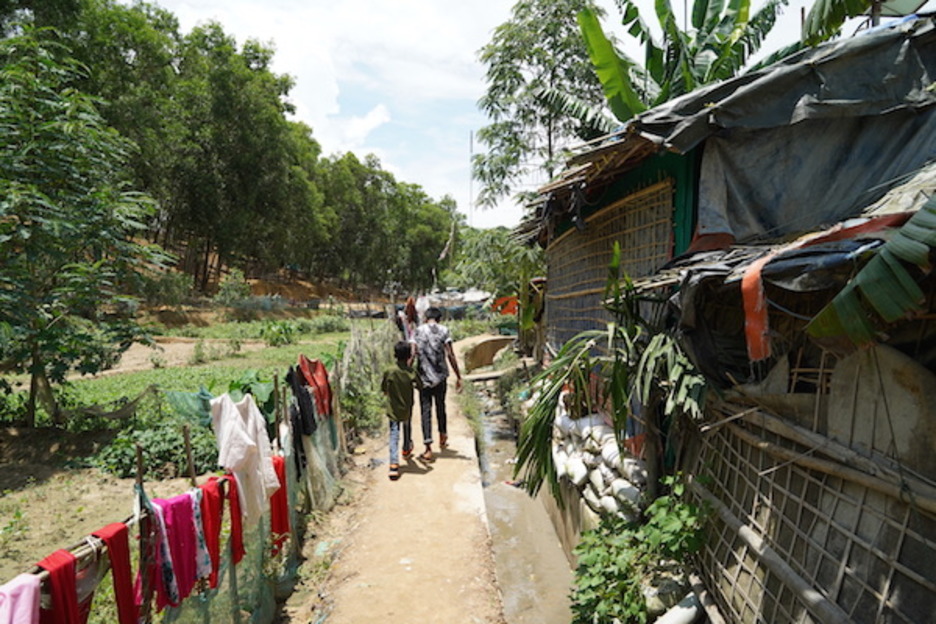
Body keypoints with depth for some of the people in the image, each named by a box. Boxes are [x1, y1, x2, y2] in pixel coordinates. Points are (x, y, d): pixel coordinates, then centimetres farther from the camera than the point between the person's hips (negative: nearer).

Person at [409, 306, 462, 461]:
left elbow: (412, 354, -7)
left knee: (425, 410, 2)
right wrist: (458, 377, -5)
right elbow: (450, 355, -8)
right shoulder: (443, 330, -3)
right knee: (441, 407, 19)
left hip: (423, 377, 0)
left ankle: (428, 448, -5)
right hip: (440, 376, 0)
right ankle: (442, 437, 36)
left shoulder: (418, 331, 2)